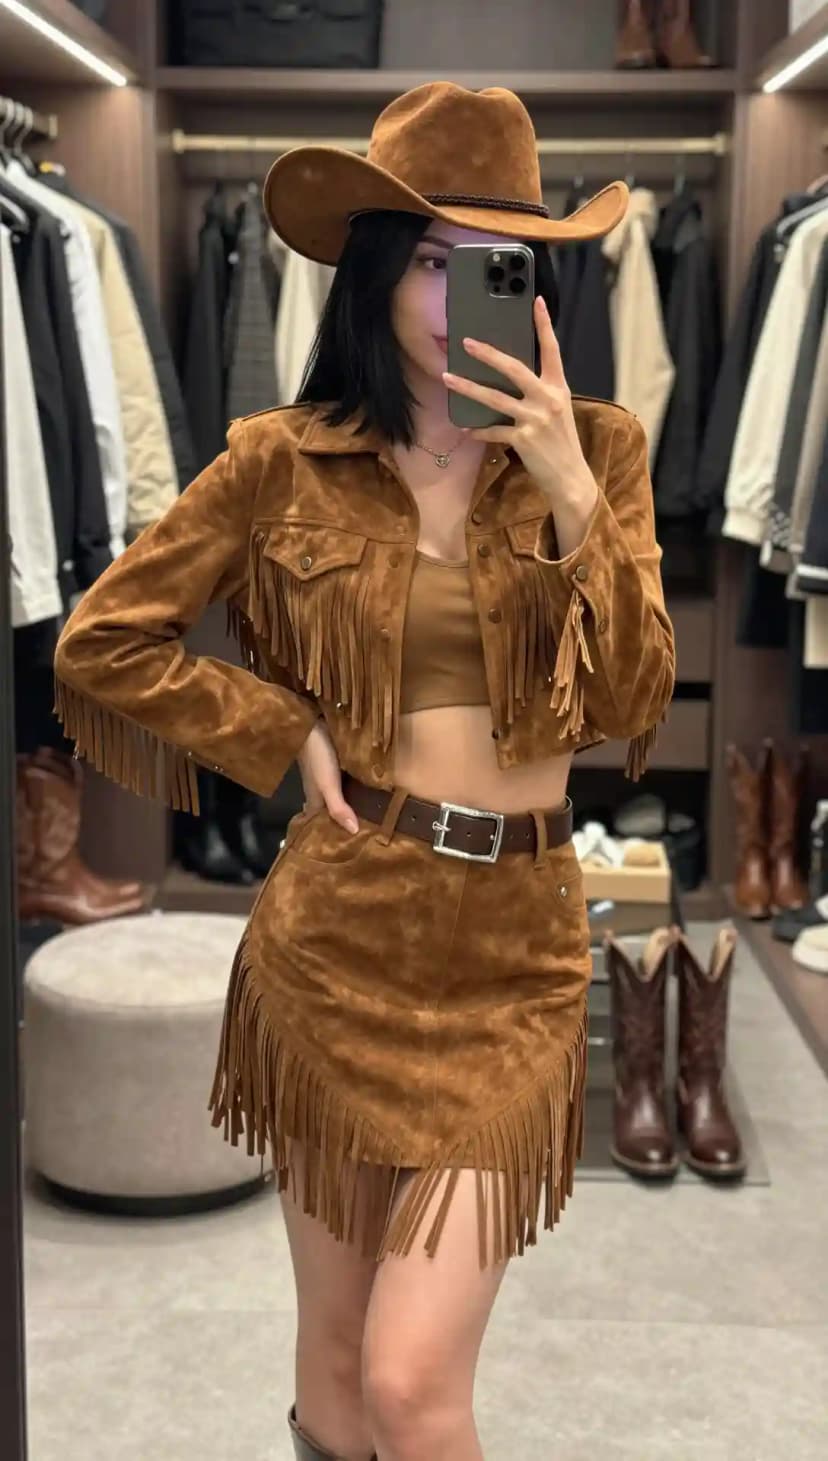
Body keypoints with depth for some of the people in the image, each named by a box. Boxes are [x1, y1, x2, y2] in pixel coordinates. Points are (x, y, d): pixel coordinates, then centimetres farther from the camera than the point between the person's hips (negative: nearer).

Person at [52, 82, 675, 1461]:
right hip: (341, 921, 0)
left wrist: (570, 499, -19)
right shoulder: (286, 462, -2)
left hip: (517, 940, 0)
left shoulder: (599, 450, 1)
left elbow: (633, 709, -7)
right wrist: (291, 738, -3)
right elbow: (101, 642, 4)